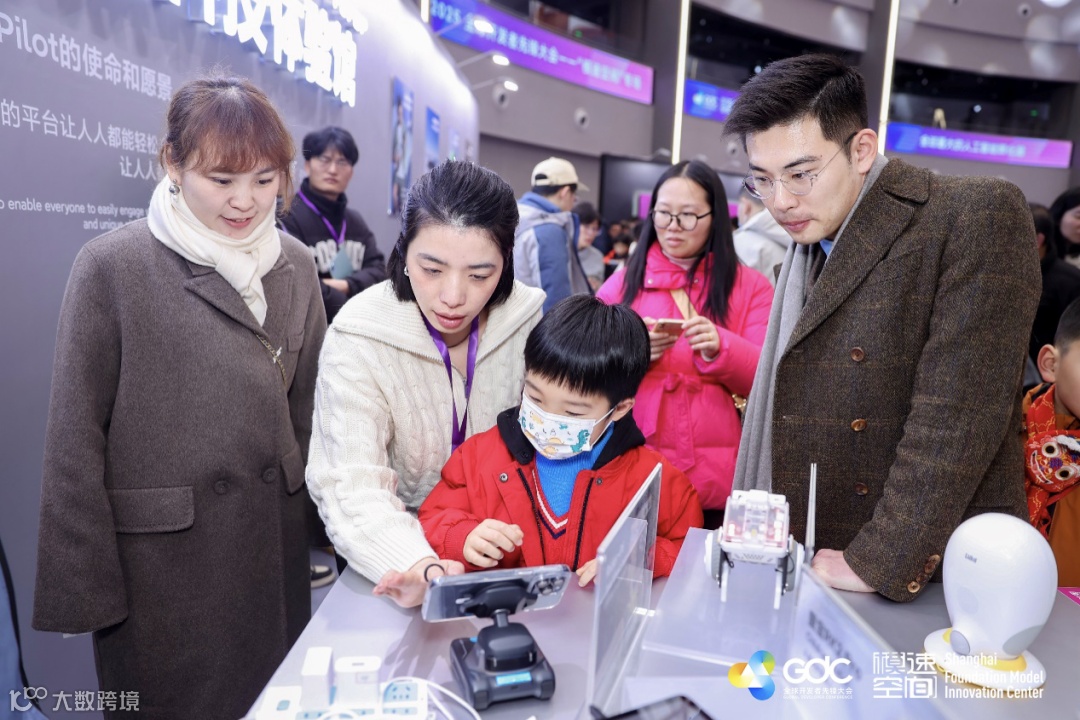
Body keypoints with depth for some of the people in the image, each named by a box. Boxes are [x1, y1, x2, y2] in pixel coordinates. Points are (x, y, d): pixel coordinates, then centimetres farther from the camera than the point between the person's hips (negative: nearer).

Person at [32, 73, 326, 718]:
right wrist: (86, 590, -7)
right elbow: (74, 440, -7)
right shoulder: (110, 267, -9)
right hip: (161, 557, -3)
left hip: (277, 547, 4)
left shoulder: (296, 264, 3)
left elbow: (309, 407, 7)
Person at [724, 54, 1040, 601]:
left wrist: (878, 563, -19)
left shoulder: (979, 215, -13)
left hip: (931, 584, -5)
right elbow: (783, 406, 9)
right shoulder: (806, 247, 9)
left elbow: (957, 413, -20)